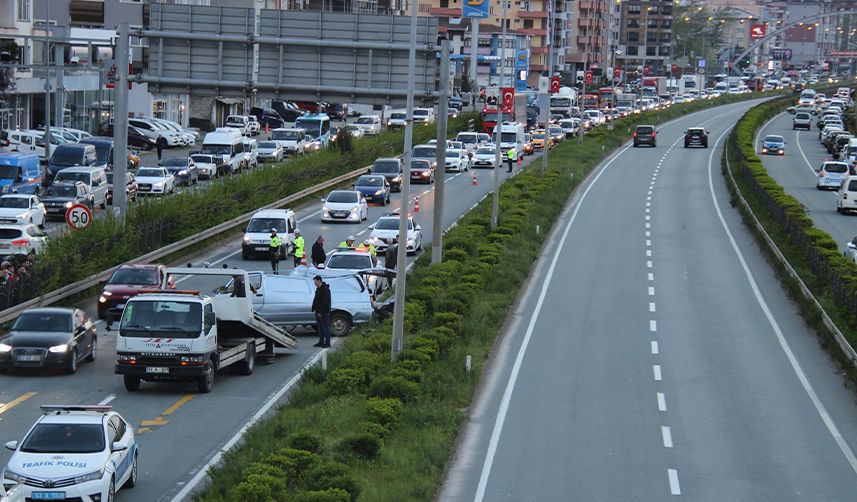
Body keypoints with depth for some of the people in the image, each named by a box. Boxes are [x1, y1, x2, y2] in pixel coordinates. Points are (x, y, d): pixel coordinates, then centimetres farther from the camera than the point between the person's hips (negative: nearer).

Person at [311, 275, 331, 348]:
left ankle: (327, 343, -3)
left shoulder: (325, 289, -17)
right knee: (320, 327, 13)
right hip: (318, 311, 10)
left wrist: (320, 312, -22)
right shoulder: (318, 289, 15)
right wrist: (314, 308, 15)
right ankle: (321, 342, 19)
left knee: (325, 327, -5)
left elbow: (325, 302, -21)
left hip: (324, 312, -10)